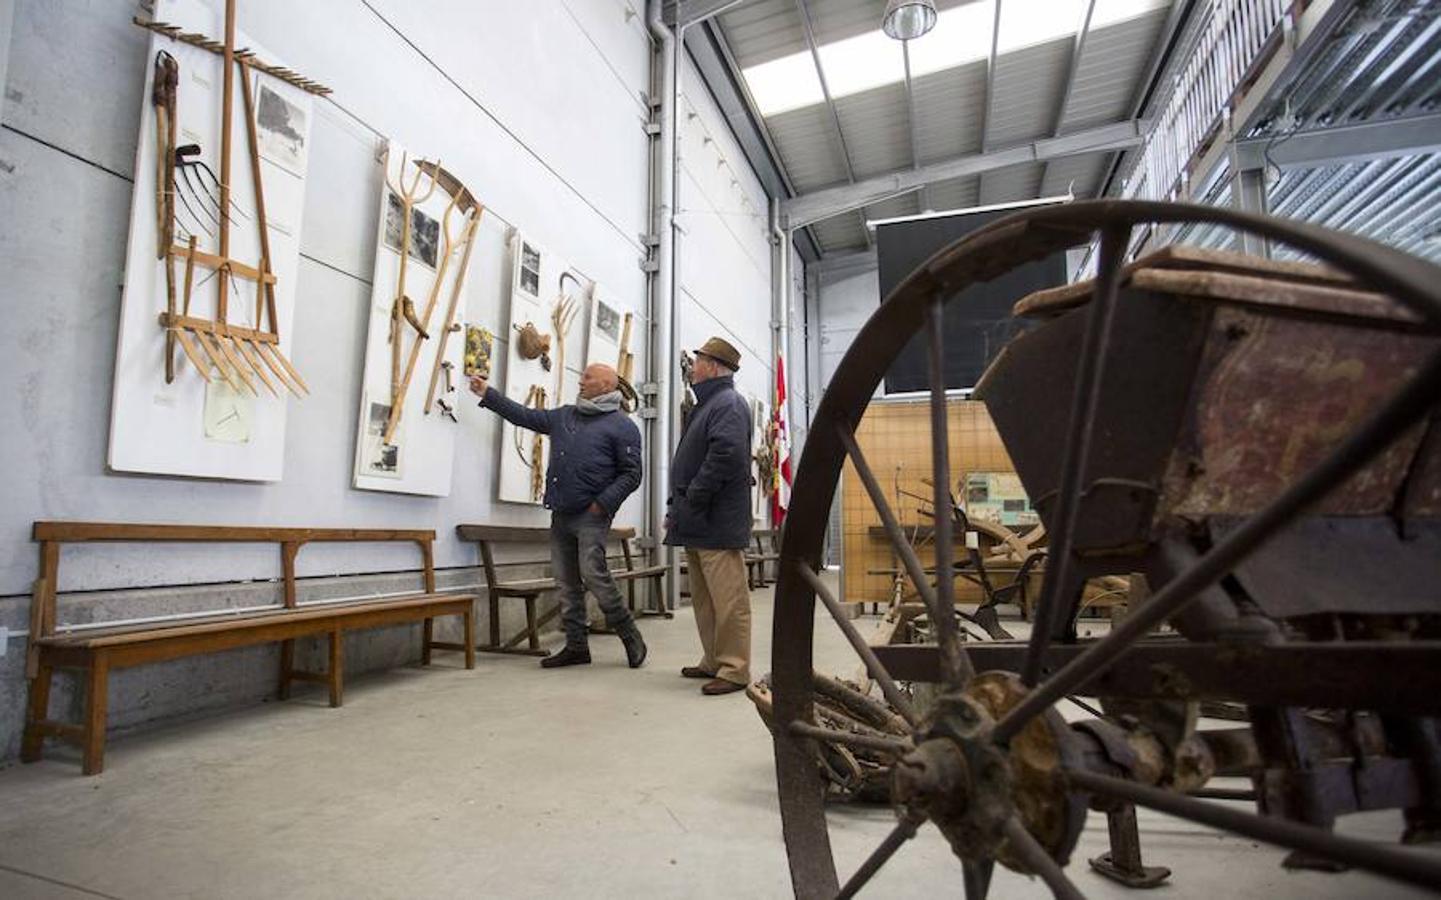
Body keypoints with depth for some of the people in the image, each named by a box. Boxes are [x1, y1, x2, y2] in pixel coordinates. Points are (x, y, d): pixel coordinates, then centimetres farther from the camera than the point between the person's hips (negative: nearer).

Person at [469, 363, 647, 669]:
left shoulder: (622, 426, -3)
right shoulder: (564, 416, 18)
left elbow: (631, 474, -6)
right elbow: (524, 415, 23)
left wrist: (604, 502, -15)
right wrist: (487, 394, 22)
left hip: (592, 515, -7)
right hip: (560, 514, 7)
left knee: (593, 574, -17)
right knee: (566, 582, 8)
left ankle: (630, 636, -1)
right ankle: (576, 646, 17)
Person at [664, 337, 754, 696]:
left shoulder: (729, 404, -9)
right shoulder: (707, 405, 23)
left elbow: (725, 455, -24)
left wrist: (692, 501, -18)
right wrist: (676, 506, 17)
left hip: (717, 524, -10)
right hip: (696, 525, 10)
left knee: (728, 598, -6)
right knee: (704, 598, 15)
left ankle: (734, 669, 0)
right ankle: (714, 661, 24)